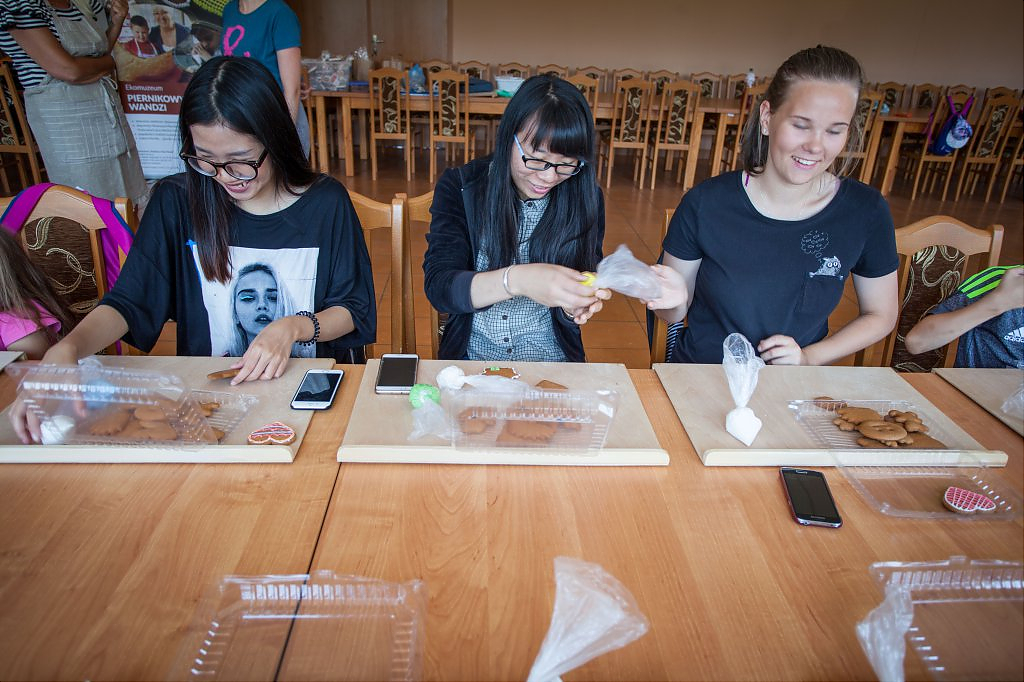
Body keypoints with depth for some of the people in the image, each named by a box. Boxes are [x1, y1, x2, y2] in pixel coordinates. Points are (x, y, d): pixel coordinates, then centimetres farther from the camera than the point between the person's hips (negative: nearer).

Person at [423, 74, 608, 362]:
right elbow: (438, 287, -18)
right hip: (471, 356, -1)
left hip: (553, 362, 2)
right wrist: (516, 280, -34)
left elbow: (569, 314, 1)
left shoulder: (586, 198, -3)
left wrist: (574, 307, -23)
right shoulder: (459, 187, -7)